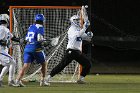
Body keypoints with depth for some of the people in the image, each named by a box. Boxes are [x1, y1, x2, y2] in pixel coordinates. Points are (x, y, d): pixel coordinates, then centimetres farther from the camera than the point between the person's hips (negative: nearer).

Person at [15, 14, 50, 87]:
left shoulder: (31, 27, 14)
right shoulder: (40, 28, -5)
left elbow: (26, 39, 19)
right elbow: (39, 39, -16)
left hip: (27, 48, 5)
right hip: (36, 49, -5)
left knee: (26, 65, -5)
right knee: (43, 64, 16)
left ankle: (18, 80, -24)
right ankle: (42, 81, 16)